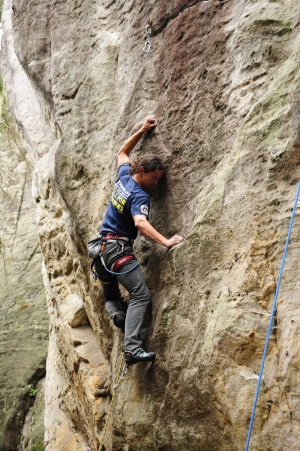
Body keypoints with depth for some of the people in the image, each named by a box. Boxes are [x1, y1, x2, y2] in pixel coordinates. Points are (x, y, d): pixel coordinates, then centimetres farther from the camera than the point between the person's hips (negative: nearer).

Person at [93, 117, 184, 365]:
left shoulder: (124, 176, 8)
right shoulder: (140, 196, -15)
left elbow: (122, 152, 28)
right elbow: (140, 223, -34)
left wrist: (143, 130, 25)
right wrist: (166, 242, -42)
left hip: (102, 245, 10)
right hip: (118, 248, -10)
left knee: (110, 294, 25)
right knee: (140, 294, -18)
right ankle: (132, 349, -29)